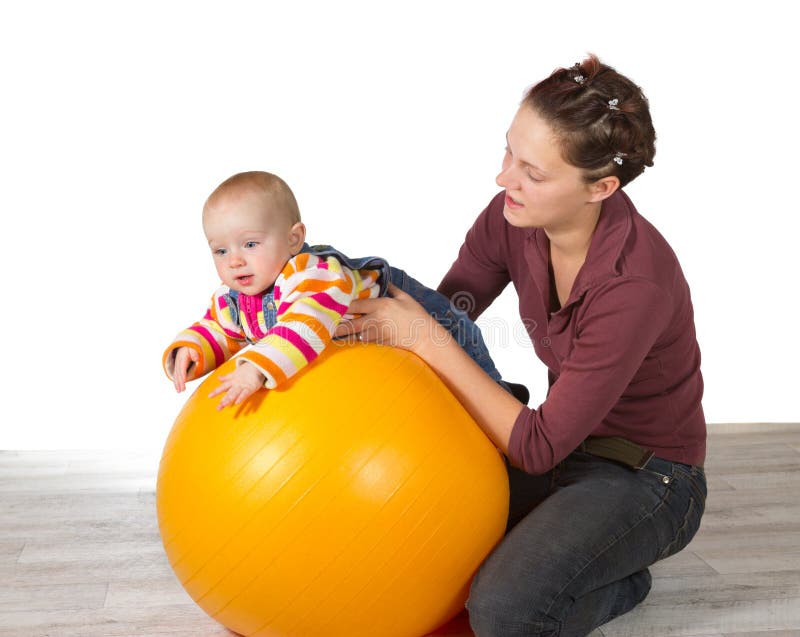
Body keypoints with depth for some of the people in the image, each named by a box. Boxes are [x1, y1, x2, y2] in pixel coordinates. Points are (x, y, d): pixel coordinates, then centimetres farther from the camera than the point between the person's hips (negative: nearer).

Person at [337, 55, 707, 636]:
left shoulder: (634, 284, -34)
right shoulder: (514, 218, -14)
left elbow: (538, 447, -29)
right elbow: (440, 314, -1)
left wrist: (428, 341, -29)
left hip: (645, 478, -6)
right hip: (568, 446, 6)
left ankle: (619, 583, 3)